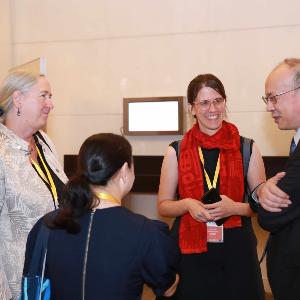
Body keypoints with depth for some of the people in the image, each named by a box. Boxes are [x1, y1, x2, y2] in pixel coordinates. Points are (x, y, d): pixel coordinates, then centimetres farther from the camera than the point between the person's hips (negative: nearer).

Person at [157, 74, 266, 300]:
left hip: (236, 249, 0)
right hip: (191, 251, 0)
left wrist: (235, 207, -13)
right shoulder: (176, 152, 1)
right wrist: (187, 204, -14)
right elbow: (163, 206, 6)